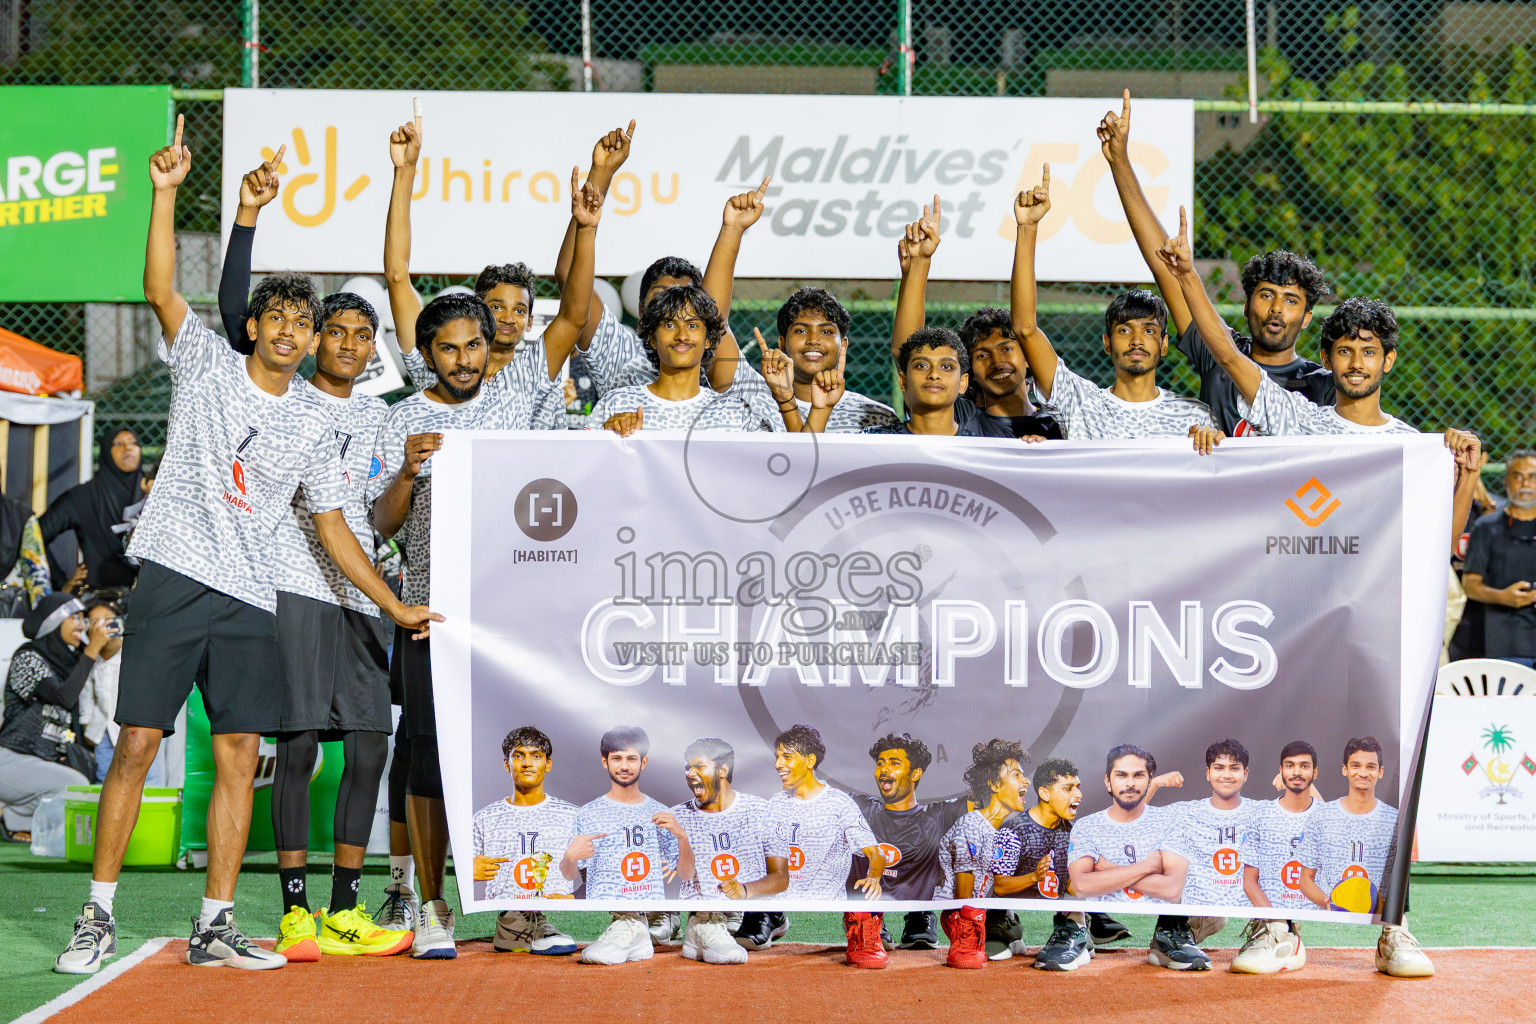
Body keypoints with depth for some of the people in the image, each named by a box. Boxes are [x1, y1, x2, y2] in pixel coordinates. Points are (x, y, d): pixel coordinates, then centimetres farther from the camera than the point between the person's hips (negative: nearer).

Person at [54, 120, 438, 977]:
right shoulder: (207, 364, 6)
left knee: (240, 757, -2)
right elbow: (161, 288, -7)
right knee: (137, 745, -6)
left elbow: (332, 527, 16)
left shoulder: (315, 428, 13)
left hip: (251, 600, 3)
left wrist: (396, 606, 12)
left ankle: (216, 928, 4)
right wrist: (167, 192, -15)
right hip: (175, 577, -3)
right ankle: (99, 915, 1)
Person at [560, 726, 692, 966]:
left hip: (654, 918, 3)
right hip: (604, 917, -2)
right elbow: (568, 875, 9)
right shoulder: (588, 814, 9)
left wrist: (681, 836, -2)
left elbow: (686, 874, 15)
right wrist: (570, 856, -14)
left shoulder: (659, 813, 15)